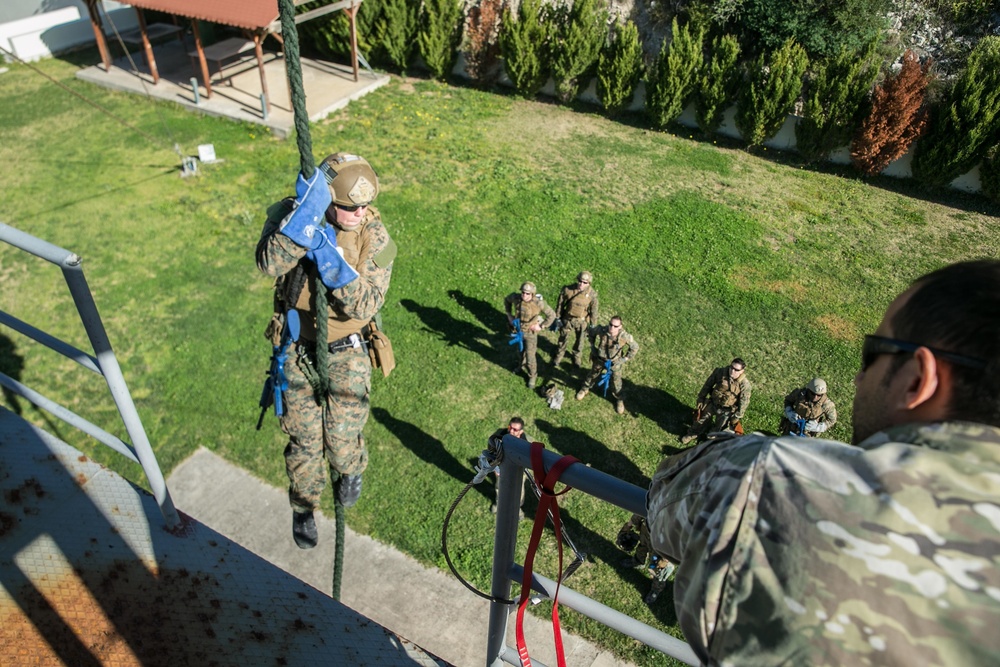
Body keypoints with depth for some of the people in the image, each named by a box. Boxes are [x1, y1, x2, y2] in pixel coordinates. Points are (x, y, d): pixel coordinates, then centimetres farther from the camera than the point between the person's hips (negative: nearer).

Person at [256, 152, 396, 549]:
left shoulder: (375, 237, -16)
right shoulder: (290, 214, -15)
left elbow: (366, 305, -25)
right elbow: (270, 263, -35)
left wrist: (330, 258, -37)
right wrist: (306, 215, -45)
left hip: (346, 353, 0)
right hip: (298, 350, 1)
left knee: (342, 438, 5)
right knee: (304, 439, 11)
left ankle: (350, 472, 44)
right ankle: (303, 509, 39)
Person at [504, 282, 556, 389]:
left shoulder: (538, 302, -32)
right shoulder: (515, 297, -22)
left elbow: (552, 315, -20)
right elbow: (507, 300, 4)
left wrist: (541, 326, -18)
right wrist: (509, 315, 1)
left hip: (531, 332, -4)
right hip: (518, 330, 4)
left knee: (530, 356, 4)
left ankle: (532, 376, 29)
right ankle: (522, 364, 60)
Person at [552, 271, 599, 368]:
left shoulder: (592, 294, -20)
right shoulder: (567, 290, -21)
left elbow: (593, 311, -8)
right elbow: (560, 304, -7)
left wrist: (593, 325, -1)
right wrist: (558, 318, 0)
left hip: (582, 321, 0)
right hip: (568, 319, 0)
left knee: (580, 340, 21)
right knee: (563, 339, 19)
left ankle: (577, 357, 50)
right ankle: (559, 356, 46)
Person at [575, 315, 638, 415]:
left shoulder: (625, 336, -32)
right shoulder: (601, 330, -29)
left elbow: (635, 347, -12)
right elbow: (591, 333, -3)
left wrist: (626, 358, -9)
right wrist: (593, 345, 0)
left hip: (615, 362, -1)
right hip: (599, 359, 2)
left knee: (616, 380, 13)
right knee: (593, 374, 24)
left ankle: (619, 399, 38)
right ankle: (585, 389, 52)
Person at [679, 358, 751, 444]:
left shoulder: (745, 385, -28)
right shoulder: (720, 372, -22)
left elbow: (744, 402, -14)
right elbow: (708, 385, -7)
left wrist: (736, 417, -7)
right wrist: (701, 399, 0)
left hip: (726, 410, -3)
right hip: (712, 403, 3)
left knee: (717, 430, 14)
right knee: (701, 421, 22)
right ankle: (692, 434, 50)